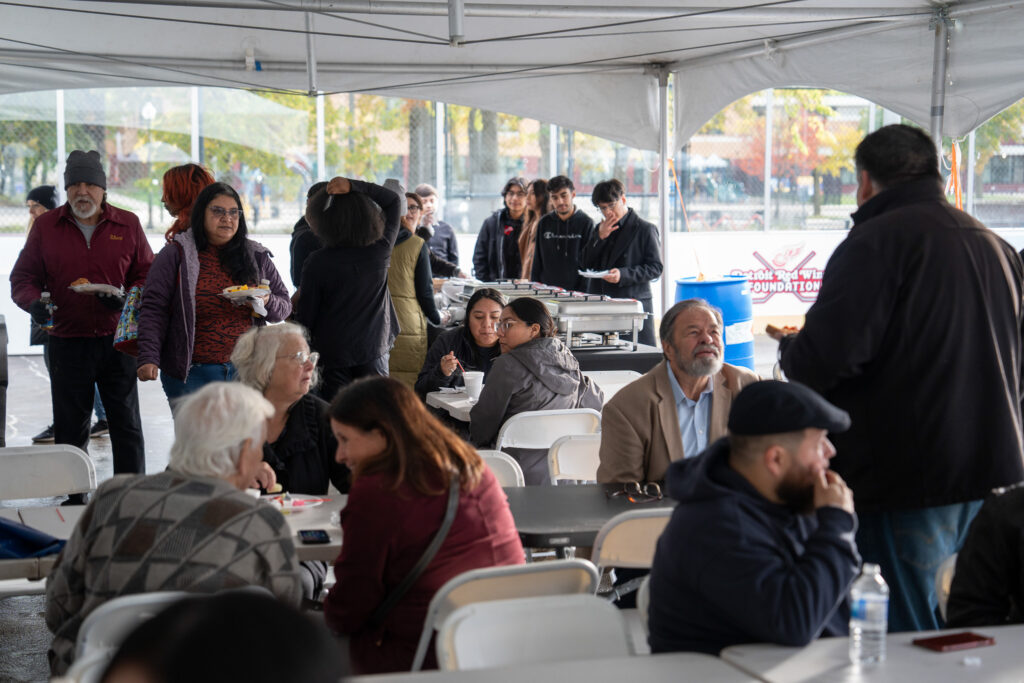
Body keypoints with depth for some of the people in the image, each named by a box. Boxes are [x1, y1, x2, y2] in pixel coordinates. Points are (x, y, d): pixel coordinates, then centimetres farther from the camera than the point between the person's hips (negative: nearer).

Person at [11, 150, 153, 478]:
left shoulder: (128, 224, 5)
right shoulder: (46, 226, 6)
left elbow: (147, 276, 8)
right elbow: (22, 278, 8)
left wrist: (127, 299, -13)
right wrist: (34, 302, -14)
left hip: (118, 340, 0)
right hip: (68, 342, 0)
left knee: (127, 426, 3)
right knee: (69, 430, 5)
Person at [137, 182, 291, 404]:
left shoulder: (257, 256, 10)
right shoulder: (176, 254, 0)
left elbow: (285, 306, 14)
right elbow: (154, 309, -6)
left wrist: (267, 303, -10)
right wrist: (148, 358, -18)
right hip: (190, 375, -3)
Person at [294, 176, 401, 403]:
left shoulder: (317, 262, -11)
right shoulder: (381, 251, -7)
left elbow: (305, 315, -5)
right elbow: (394, 200, 4)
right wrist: (355, 186, -8)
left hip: (332, 352, -2)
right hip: (373, 350, 2)